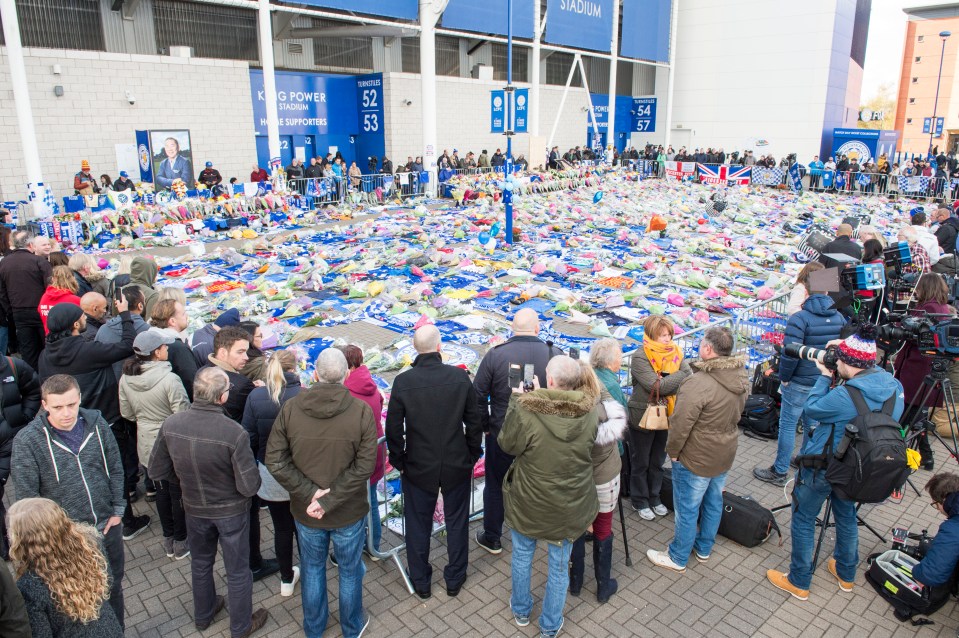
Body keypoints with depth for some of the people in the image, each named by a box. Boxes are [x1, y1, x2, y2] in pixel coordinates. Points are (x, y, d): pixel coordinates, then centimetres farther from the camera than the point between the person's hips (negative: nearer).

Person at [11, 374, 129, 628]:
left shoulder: (97, 423, -9)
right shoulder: (27, 441, -18)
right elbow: (26, 496, -12)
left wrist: (118, 510, 1)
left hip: (108, 527, 3)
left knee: (114, 587, 22)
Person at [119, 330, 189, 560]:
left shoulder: (126, 379, -8)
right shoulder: (169, 379, -27)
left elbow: (127, 414, 6)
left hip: (147, 444, 6)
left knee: (161, 491, 21)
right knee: (179, 493, 12)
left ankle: (168, 539, 34)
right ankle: (180, 541, 25)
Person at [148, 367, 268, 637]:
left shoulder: (170, 425, -19)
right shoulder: (234, 433, -33)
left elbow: (157, 471, -5)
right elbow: (249, 486, -26)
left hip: (194, 508, 4)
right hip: (231, 511, -4)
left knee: (200, 563, 29)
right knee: (238, 571, 19)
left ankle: (203, 616, 52)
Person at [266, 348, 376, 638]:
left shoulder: (290, 408, -14)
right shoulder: (361, 411, -20)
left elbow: (274, 461, -13)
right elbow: (364, 465, -22)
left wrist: (310, 493, -13)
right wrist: (329, 501, -17)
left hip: (305, 512, 2)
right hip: (349, 512, -2)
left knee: (312, 569, 25)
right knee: (350, 570, 22)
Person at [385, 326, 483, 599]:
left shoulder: (402, 382, -15)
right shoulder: (460, 377, -14)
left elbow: (393, 429, -8)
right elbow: (474, 422, -6)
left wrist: (398, 460, 7)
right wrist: (473, 454, 9)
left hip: (418, 467, 0)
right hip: (457, 465, 1)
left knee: (418, 526, 17)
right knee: (456, 522, 19)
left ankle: (421, 583, 33)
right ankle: (455, 579, 34)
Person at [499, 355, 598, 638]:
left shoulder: (526, 410, -28)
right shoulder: (590, 413, -17)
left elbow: (507, 444, -10)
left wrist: (517, 399, -4)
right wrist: (540, 396, 6)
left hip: (529, 503, -1)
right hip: (569, 507, 2)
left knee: (522, 555, 25)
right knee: (559, 565, 20)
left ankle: (521, 610, 47)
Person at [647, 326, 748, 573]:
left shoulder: (698, 384, -32)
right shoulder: (742, 378, -6)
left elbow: (681, 424, -27)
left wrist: (672, 451, -11)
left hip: (695, 459, -8)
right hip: (725, 455, 8)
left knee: (687, 508, 9)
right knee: (714, 502, 23)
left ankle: (678, 557, 27)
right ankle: (704, 548, 43)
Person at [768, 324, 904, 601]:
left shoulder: (845, 396, -32)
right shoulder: (894, 386, -10)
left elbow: (812, 409, -15)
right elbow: (874, 371, 12)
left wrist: (825, 376, -8)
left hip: (822, 467, -7)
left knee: (803, 520, 10)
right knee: (846, 515, 27)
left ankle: (798, 582, 24)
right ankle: (846, 574, 46)